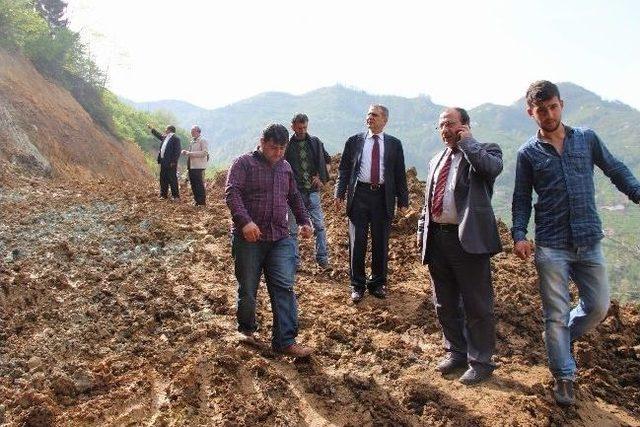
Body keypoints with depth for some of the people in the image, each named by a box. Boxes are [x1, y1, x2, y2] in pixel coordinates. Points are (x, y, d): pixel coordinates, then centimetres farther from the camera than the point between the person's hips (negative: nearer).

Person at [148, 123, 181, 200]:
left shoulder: (175, 138, -12)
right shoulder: (165, 137, 14)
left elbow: (177, 151, -17)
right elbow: (159, 135, 36)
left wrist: (174, 162, -21)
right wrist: (151, 128, 42)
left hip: (170, 163, -9)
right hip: (163, 162, 9)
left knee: (172, 179, -4)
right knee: (163, 179, 14)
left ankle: (176, 196, 3)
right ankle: (163, 195, 23)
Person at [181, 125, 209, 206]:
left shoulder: (203, 141, -6)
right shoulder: (192, 142, 20)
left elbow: (205, 152, -17)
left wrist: (191, 153, -18)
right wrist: (186, 152, 7)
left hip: (198, 167, -8)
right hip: (191, 166, 8)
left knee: (199, 185, -7)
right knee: (193, 185, 10)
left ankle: (202, 202, -1)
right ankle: (197, 201, 19)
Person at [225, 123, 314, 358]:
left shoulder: (285, 167, 16)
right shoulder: (244, 163, -3)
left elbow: (294, 197, 27)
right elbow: (232, 193, -16)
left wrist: (304, 221, 18)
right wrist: (245, 221, -29)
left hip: (280, 238, 4)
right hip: (249, 238, -4)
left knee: (284, 288, -4)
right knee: (248, 289, 7)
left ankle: (285, 340, 0)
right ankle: (246, 329, 30)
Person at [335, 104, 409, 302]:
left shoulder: (394, 144, 8)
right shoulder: (354, 141, 8)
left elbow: (400, 174, 8)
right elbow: (344, 169, 7)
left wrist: (403, 200, 4)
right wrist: (340, 194, -3)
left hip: (383, 197, 1)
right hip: (359, 194, 0)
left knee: (381, 243, 8)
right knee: (357, 242, 2)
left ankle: (378, 283, 24)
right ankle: (357, 285, 15)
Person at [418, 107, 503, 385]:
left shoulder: (484, 151, -3)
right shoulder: (436, 160, 18)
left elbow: (492, 167, -27)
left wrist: (467, 140, -15)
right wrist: (422, 230, 15)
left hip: (468, 239, -7)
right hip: (437, 238, 7)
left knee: (476, 305, 4)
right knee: (444, 304, 17)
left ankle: (480, 362, 20)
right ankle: (456, 352, 34)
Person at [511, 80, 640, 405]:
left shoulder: (587, 139, 4)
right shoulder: (528, 153, 0)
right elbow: (521, 199, 3)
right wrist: (519, 235, -9)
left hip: (589, 243, 3)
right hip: (551, 247, -2)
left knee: (599, 306, 9)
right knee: (557, 314, 4)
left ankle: (559, 339, 37)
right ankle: (563, 377, 21)